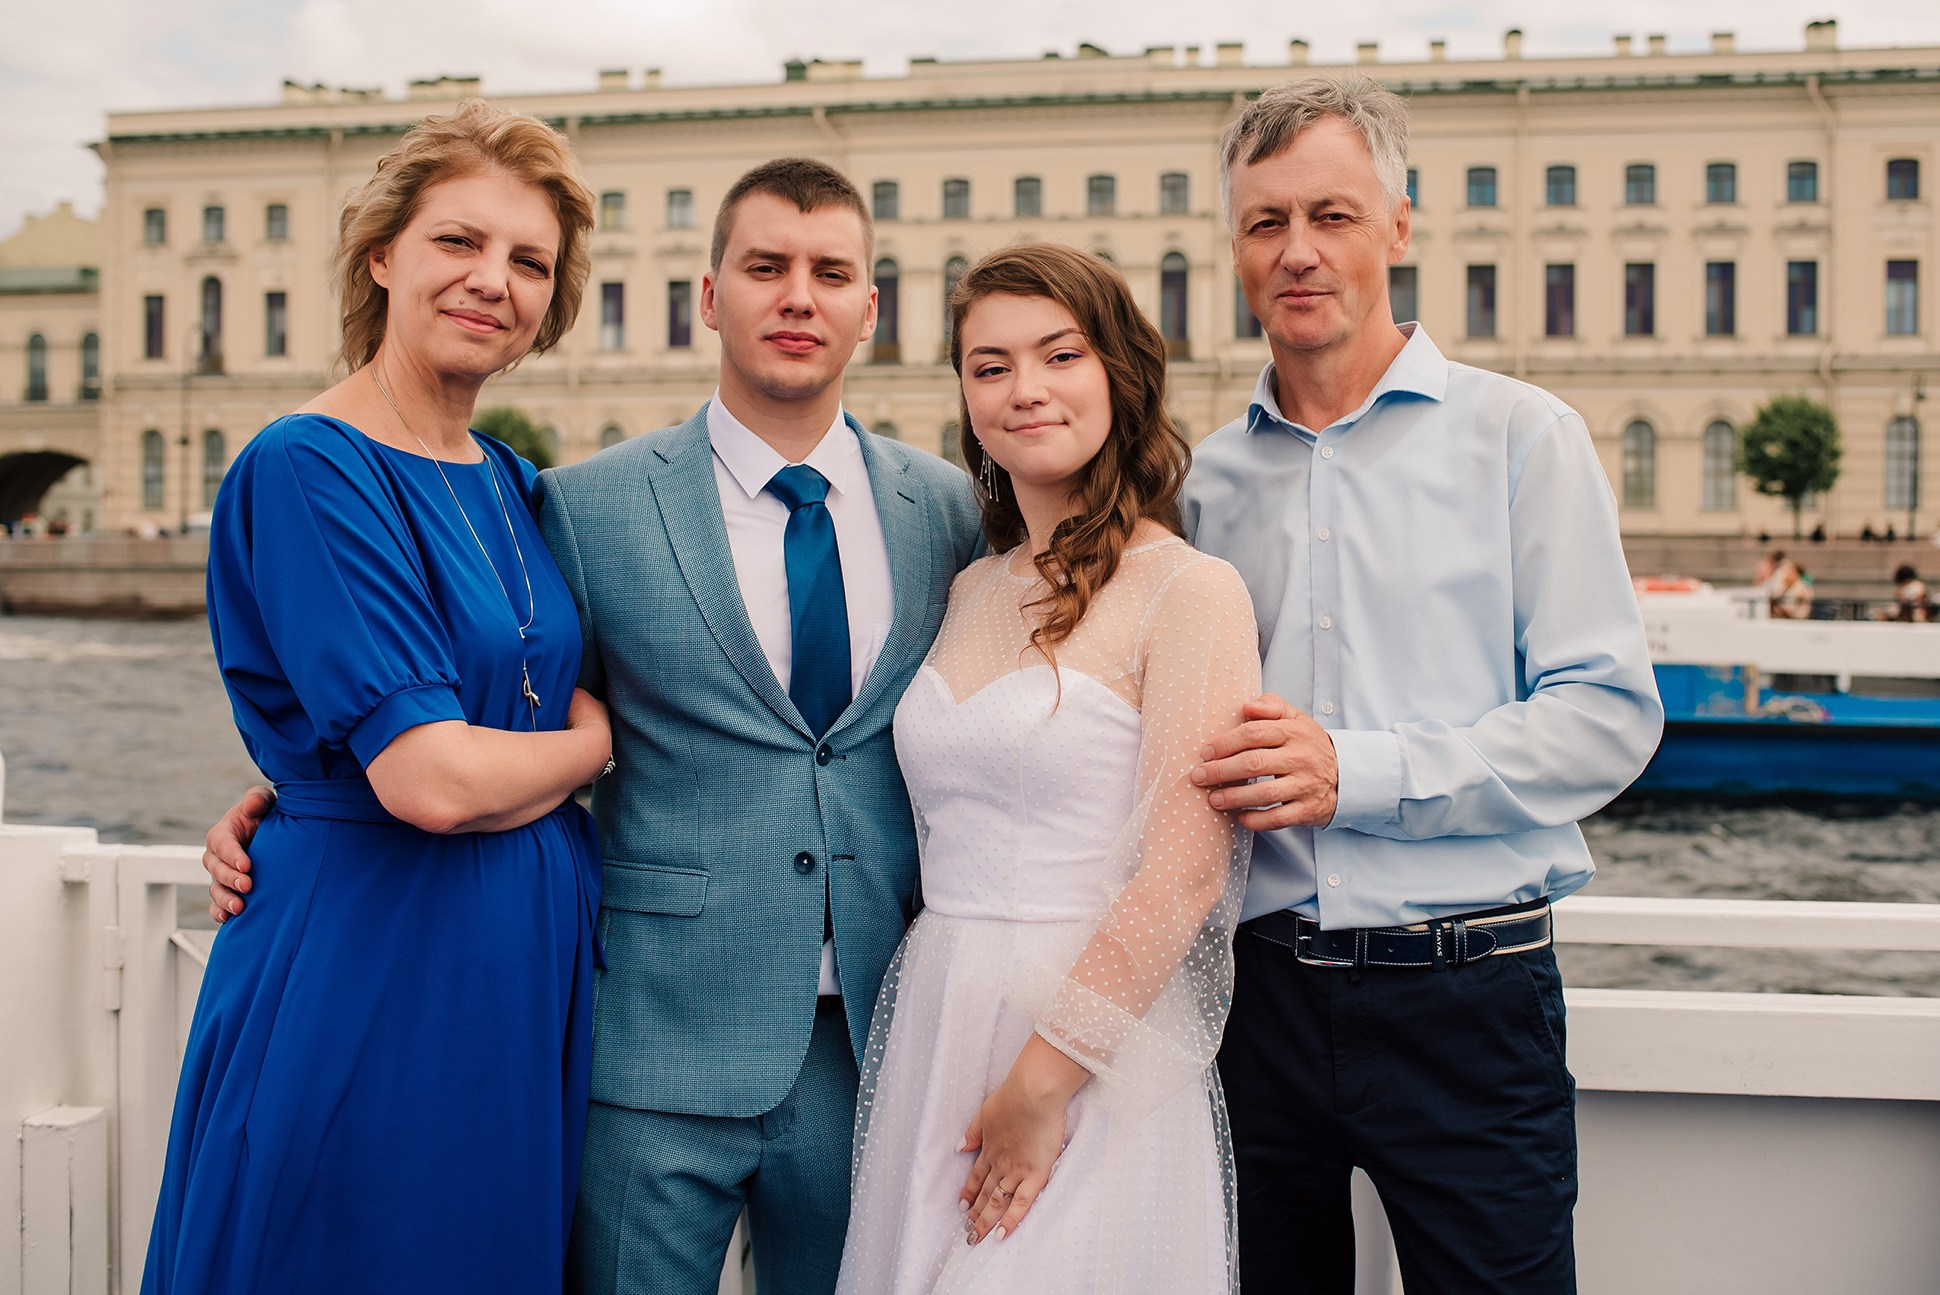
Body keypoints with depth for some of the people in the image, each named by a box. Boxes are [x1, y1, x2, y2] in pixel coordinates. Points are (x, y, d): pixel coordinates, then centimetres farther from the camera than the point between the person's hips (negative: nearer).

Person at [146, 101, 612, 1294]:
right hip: (372, 969, -7)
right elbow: (430, 779, -22)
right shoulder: (308, 469, -15)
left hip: (538, 966, 8)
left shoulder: (518, 488, 9)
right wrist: (589, 745, -5)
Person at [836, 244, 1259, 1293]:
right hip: (930, 1036, 6)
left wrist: (1042, 1084, -15)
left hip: (1092, 1052, -6)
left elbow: (1183, 872, -15)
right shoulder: (971, 593, 11)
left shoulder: (1189, 591, -9)